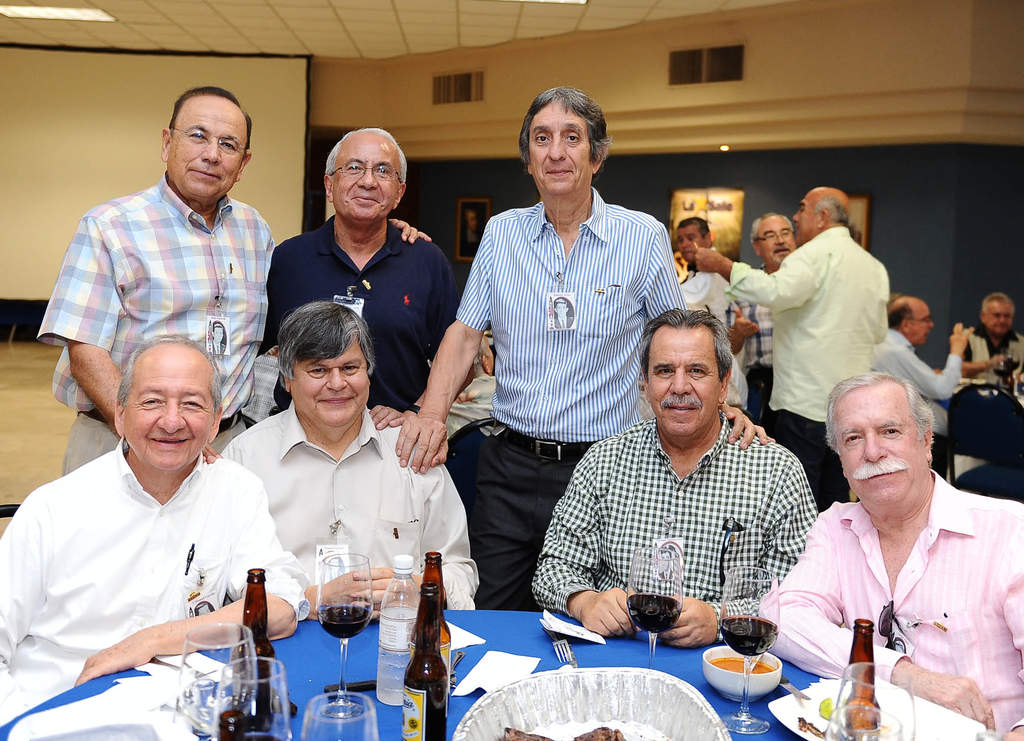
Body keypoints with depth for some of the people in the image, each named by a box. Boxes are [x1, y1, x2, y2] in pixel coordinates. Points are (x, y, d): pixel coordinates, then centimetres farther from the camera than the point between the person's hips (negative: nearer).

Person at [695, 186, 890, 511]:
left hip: (806, 399, -8)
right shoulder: (874, 266, 17)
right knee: (835, 498, 13)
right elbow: (878, 332, 24)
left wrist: (724, 266, -21)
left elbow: (778, 292, -28)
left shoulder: (817, 253, -9)